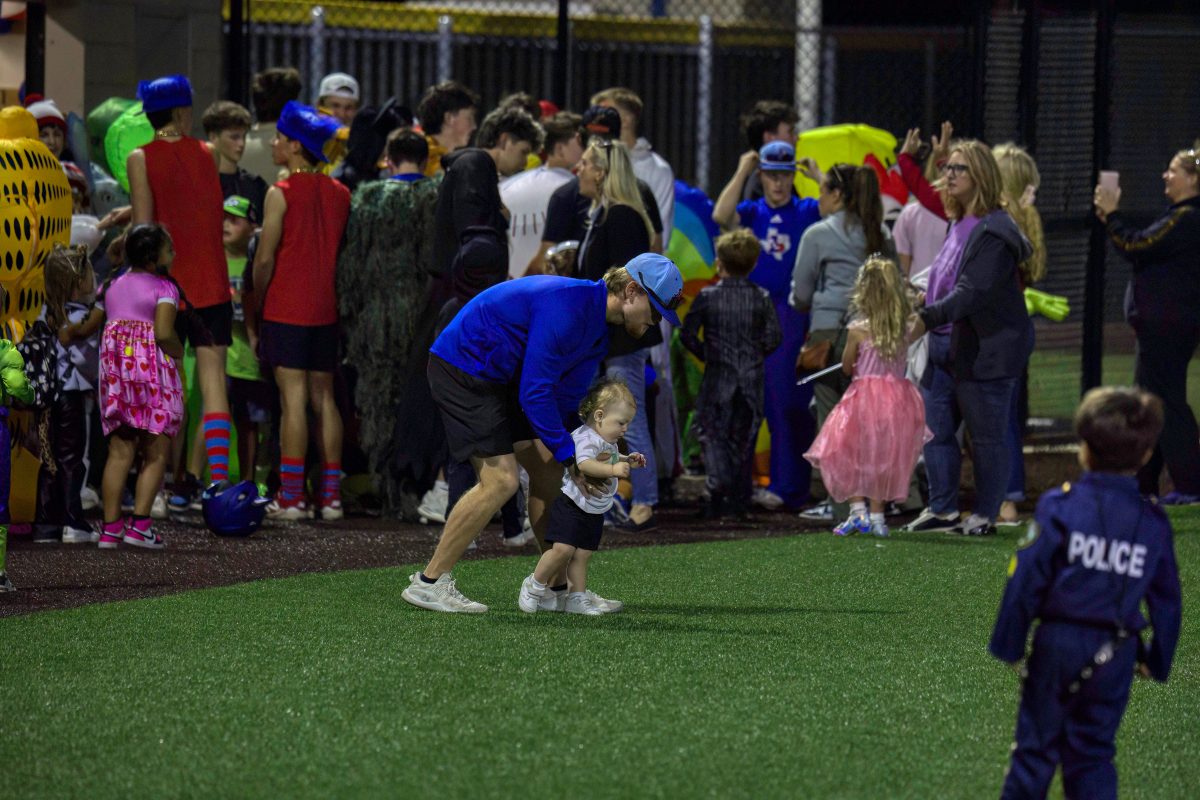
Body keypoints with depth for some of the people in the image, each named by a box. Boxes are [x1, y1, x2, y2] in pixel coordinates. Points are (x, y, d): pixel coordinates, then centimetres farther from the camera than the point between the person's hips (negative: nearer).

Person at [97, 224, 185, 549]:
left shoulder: (113, 286, 16)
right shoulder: (164, 287, -4)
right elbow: (163, 333, -15)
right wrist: (179, 351, 2)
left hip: (113, 364, 6)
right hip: (151, 368, -6)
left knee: (120, 450, 6)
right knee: (156, 451, 0)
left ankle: (110, 526, 2)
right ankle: (139, 523, -11)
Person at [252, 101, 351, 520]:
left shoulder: (282, 193, -9)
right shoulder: (340, 194, 8)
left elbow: (265, 258, -9)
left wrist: (258, 308, 2)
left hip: (287, 310, -6)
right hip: (326, 311, 6)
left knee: (293, 399, -6)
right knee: (324, 398, 9)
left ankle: (291, 496, -8)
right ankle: (331, 495, 7)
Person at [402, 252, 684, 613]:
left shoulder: (599, 327, 5)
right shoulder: (565, 307, -27)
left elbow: (566, 395, 8)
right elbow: (535, 393, -27)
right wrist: (569, 457, -22)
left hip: (500, 378, 10)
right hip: (461, 369, -10)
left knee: (547, 470, 7)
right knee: (500, 479, -16)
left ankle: (559, 588, 16)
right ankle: (429, 582, -8)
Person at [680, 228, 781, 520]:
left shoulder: (707, 297, -5)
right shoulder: (762, 298, -1)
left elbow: (687, 334, -6)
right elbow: (774, 337, -4)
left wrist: (704, 353, 10)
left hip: (718, 378, -2)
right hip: (751, 380, 2)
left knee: (713, 433, 2)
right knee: (743, 438, 11)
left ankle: (717, 487, -21)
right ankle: (739, 502, 12)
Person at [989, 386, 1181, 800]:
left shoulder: (1059, 507, -11)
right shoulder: (1155, 524, 0)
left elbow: (1025, 581, -11)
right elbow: (1166, 602, 6)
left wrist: (1009, 643, -1)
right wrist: (1157, 660, 19)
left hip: (1058, 642, -2)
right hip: (1115, 656, 2)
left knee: (1036, 743, 9)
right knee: (1095, 752, 11)